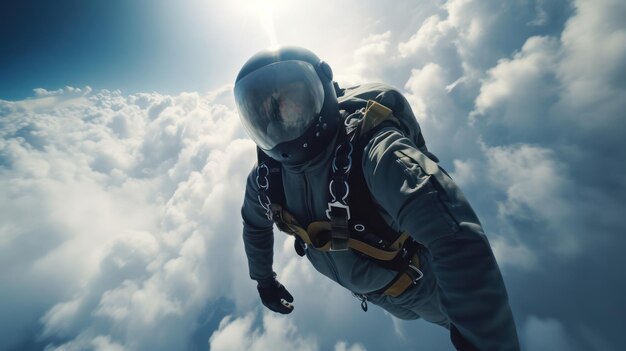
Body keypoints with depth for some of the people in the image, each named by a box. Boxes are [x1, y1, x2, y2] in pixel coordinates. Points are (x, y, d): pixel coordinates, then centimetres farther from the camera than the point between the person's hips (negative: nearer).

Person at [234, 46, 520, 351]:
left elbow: (457, 242, -51)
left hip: (423, 282, -4)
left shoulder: (369, 149, -42)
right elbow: (255, 225, 1)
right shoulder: (265, 178, -20)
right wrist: (264, 279, 13)